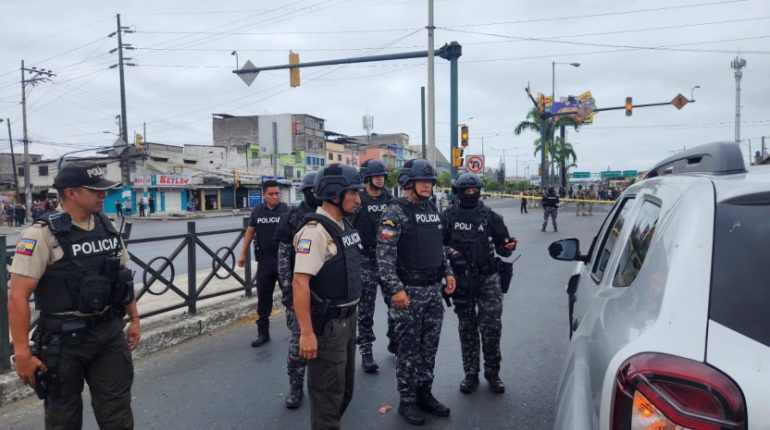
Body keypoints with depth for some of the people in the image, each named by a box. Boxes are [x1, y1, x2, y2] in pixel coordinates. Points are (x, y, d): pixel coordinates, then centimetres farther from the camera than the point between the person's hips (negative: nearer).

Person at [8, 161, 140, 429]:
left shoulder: (107, 228, 4)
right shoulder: (43, 235, -15)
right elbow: (18, 297, -16)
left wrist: (134, 319, 14)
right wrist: (22, 353, -17)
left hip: (110, 334, 5)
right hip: (63, 339, -4)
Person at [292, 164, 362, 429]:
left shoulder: (345, 226, 8)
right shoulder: (315, 231, -20)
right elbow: (300, 283, -25)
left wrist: (350, 316, 18)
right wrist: (306, 333, -27)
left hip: (348, 320, 9)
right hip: (326, 325, -9)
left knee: (345, 388, 23)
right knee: (327, 393, 5)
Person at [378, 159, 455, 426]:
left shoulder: (432, 210, 11)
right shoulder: (395, 212, -12)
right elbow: (384, 255, -18)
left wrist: (447, 272, 12)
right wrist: (395, 289, -23)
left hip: (433, 290, 7)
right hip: (408, 291, -7)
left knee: (429, 347, 15)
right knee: (409, 349, 4)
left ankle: (425, 394, 29)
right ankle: (407, 401, 18)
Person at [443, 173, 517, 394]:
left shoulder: (490, 216, 3)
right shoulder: (449, 216, 1)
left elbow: (501, 244, 6)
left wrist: (508, 247, -16)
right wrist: (452, 253, -15)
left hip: (488, 278, 0)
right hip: (462, 280, 0)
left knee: (492, 328, 0)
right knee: (467, 329, 11)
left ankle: (492, 374, 18)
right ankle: (471, 374, 24)